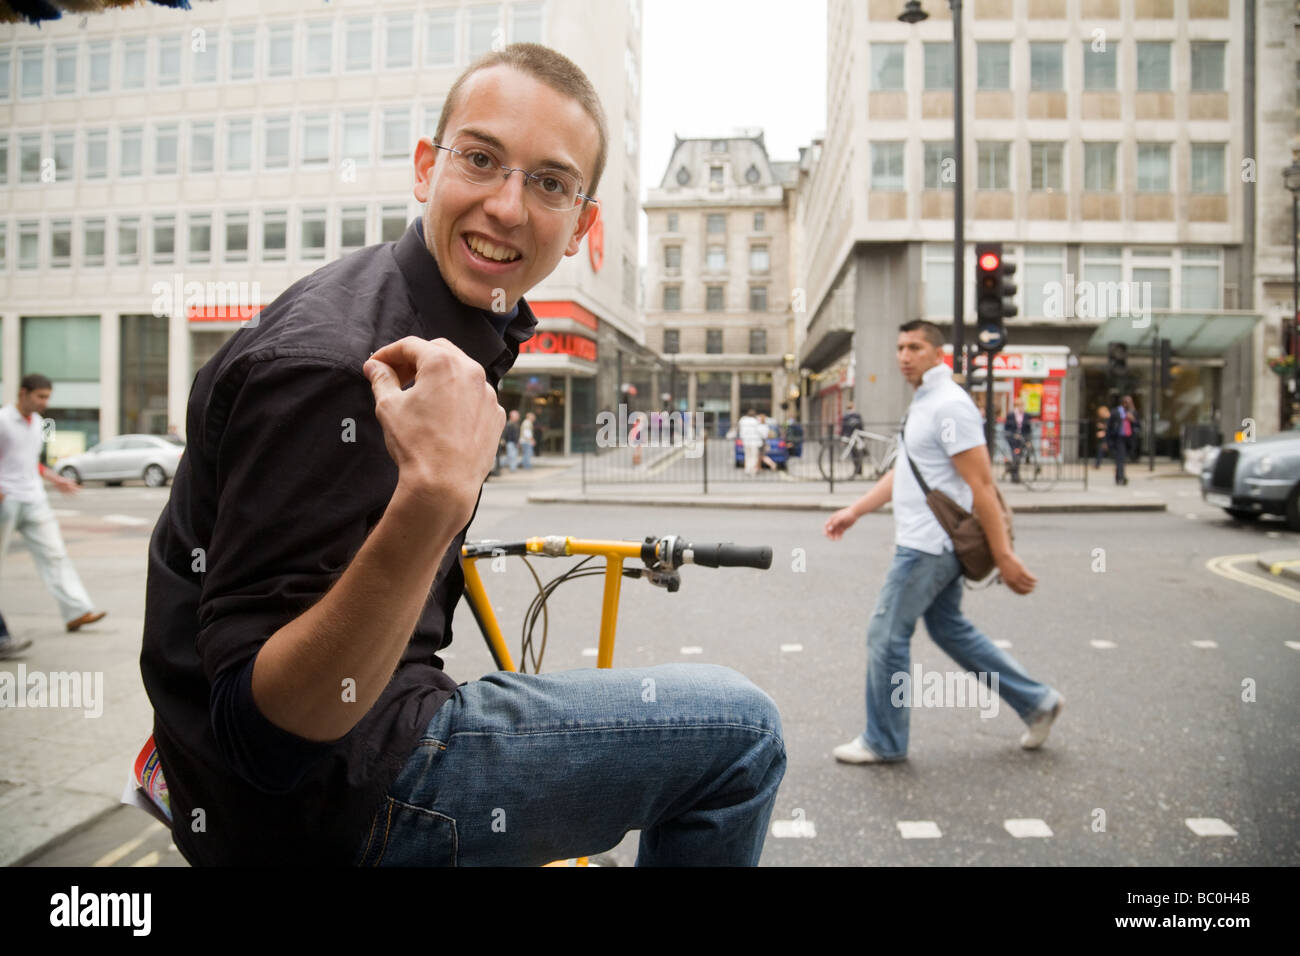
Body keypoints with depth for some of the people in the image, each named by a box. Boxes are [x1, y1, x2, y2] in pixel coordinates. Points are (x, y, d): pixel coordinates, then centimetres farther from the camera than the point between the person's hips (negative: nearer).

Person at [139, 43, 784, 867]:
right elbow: (265, 733, -30)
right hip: (327, 805, -9)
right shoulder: (325, 365, -26)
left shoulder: (460, 329, 4)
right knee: (738, 727, -13)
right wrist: (434, 499, -41)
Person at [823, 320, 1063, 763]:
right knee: (950, 629, 18)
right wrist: (854, 511, 15)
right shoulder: (921, 404, 15)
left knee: (886, 635, -2)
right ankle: (1036, 701, 29)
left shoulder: (949, 405, -16)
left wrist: (1004, 555, -21)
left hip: (929, 545, -10)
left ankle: (883, 741, 13)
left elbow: (981, 485, -20)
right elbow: (903, 473, 20)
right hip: (925, 542, 10)